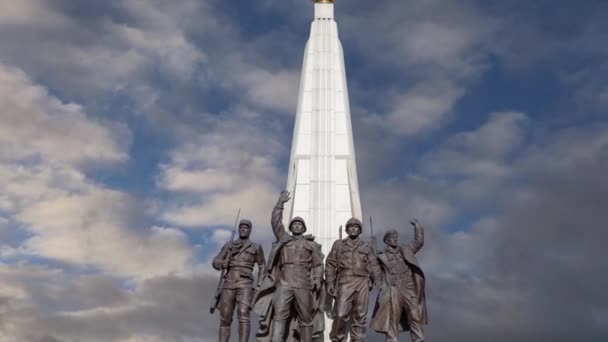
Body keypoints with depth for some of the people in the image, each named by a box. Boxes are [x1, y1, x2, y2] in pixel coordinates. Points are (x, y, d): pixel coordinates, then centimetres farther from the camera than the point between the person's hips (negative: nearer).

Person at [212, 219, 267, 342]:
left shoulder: (256, 247, 12)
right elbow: (215, 262, 10)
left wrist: (260, 285, 8)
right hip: (229, 284, 3)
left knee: (243, 315, -22)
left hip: (245, 284, -3)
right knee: (225, 318, 1)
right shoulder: (229, 245, 17)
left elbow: (262, 266, 21)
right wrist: (222, 263, -16)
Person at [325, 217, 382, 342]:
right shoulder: (339, 244, 15)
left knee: (360, 316, 0)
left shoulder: (367, 247, 19)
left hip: (362, 283, 2)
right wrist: (330, 282, -1)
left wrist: (379, 283, -3)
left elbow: (374, 266, 11)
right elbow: (330, 264, 9)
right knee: (341, 314, -12)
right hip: (345, 282, -2)